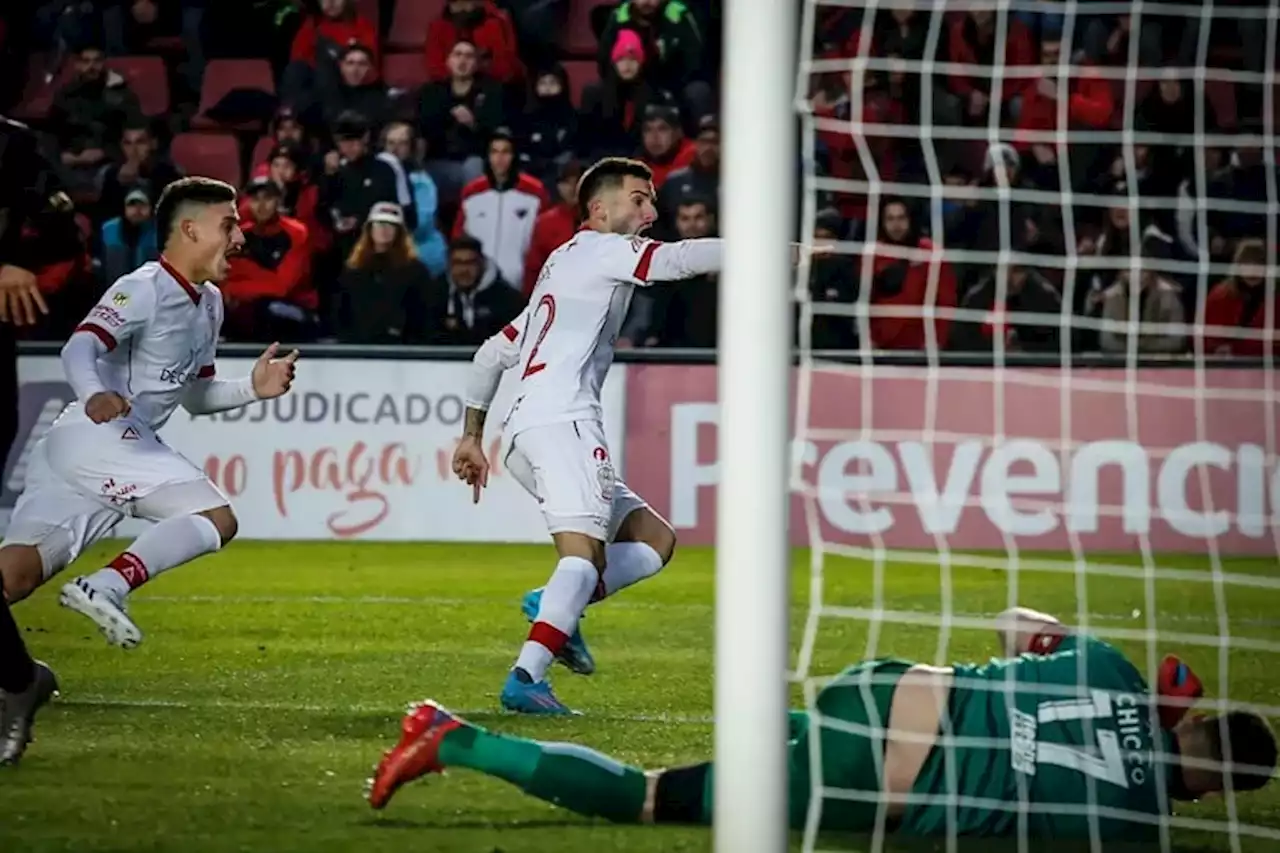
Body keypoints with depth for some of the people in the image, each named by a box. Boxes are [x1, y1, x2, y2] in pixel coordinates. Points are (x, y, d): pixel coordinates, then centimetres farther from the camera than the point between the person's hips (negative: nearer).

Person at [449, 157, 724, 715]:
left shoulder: (560, 269, 32)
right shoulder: (602, 249, 6)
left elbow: (492, 353, 32)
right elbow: (678, 259, -10)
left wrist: (472, 436, 30)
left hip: (524, 433, 10)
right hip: (560, 418, -10)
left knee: (654, 540, 9)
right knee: (585, 552, -23)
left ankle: (554, 607, -10)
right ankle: (525, 678, -36)